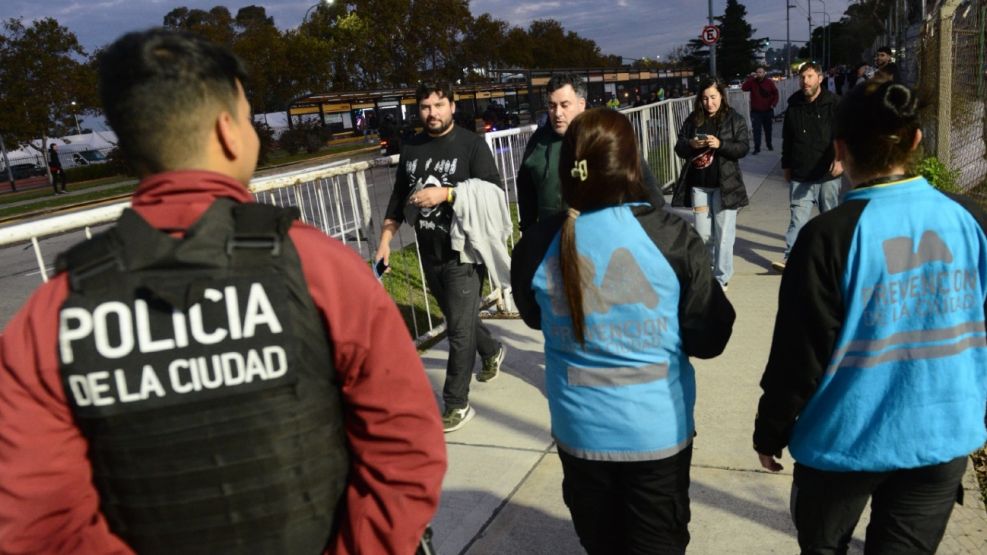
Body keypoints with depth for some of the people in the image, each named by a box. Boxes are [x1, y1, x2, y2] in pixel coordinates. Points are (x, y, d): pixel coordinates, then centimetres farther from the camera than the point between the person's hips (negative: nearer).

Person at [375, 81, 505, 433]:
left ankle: (456, 404, 8)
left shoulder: (471, 144, -8)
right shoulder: (410, 149, 9)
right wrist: (385, 240, 8)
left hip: (463, 252, -6)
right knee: (458, 318, 22)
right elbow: (398, 198, 15)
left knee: (459, 328, -2)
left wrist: (446, 193, -23)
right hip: (429, 254, 6)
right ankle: (492, 352, 50)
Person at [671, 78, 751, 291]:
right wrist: (690, 144, -14)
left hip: (725, 184, -3)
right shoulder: (692, 119, 7)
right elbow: (679, 148, 8)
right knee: (702, 234, 11)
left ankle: (721, 278, 13)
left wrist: (720, 144, -23)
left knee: (723, 234, 2)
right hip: (698, 185, 3)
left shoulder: (735, 119, -2)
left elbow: (744, 148, -8)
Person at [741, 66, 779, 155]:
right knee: (757, 130, -6)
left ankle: (769, 145, 31)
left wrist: (773, 104, -8)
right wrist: (751, 78, -21)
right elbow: (743, 88, -19)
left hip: (768, 111, 1)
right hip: (756, 111, -1)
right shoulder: (753, 82, -3)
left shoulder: (769, 82, -2)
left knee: (768, 129, 14)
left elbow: (775, 93, 3)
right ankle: (757, 148, -3)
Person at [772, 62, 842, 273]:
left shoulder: (833, 104, -4)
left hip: (827, 173, -2)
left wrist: (839, 158, -28)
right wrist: (786, 165, 17)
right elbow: (787, 139, 16)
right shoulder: (794, 105, 7)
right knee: (798, 217, -6)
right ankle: (790, 258, -10)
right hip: (800, 174, 2)